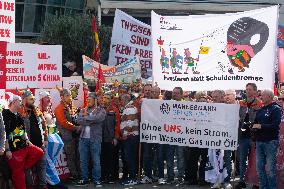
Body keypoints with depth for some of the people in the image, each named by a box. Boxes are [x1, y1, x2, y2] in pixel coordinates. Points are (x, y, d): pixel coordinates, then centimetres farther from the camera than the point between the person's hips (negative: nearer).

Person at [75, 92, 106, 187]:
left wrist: (86, 117, -4)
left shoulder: (101, 110, 4)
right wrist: (91, 120, -12)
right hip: (83, 138, 4)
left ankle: (97, 180, 3)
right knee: (83, 160, 6)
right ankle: (84, 179, 14)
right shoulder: (83, 110, 16)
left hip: (95, 138, -4)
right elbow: (79, 120, -2)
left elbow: (97, 118, -16)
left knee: (96, 160, -3)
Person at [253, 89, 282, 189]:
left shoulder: (275, 109, -5)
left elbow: (275, 125, -15)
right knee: (260, 166, 8)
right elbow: (255, 123, 21)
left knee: (270, 168, -4)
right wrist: (254, 127, 0)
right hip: (260, 141, 7)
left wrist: (260, 126, -14)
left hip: (271, 141, -7)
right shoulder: (260, 110, 17)